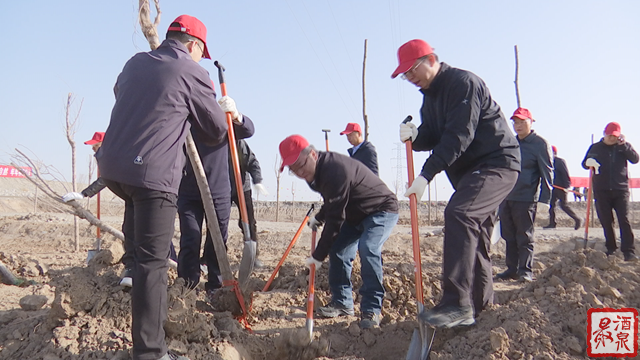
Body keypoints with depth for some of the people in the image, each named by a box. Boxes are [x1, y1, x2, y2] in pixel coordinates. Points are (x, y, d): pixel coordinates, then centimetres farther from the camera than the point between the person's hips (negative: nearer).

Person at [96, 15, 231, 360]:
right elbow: (217, 131, 5)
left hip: (111, 166, 7)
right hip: (152, 174, -7)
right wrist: (226, 111, 27)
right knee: (152, 262, -3)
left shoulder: (135, 63, 15)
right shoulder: (193, 73, -3)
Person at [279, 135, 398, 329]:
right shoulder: (319, 169, -2)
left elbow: (335, 218, -31)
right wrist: (318, 217, 5)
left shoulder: (336, 170, -34)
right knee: (338, 250, 2)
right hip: (355, 214, 10)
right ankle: (342, 302, 16)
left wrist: (318, 255, -25)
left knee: (367, 249, -29)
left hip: (382, 210, -10)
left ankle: (371, 309, -18)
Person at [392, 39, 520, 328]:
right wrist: (414, 136, -17)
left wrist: (426, 175, -28)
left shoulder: (463, 82, -16)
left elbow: (458, 136, -25)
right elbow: (433, 137, 7)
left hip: (496, 163, -10)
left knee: (458, 214, -28)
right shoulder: (430, 96, 13)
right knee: (474, 236, 12)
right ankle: (482, 305, 24)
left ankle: (457, 305, -29)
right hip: (470, 169, 10)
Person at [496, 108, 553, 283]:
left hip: (526, 198, -6)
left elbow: (547, 173, -7)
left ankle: (526, 270, 5)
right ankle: (512, 268, 16)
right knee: (509, 236, 9)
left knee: (524, 236, -2)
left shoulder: (540, 143, -3)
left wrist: (544, 198, -14)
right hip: (505, 197, 7)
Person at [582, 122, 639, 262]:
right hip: (601, 191, 1)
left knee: (624, 220, -9)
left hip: (620, 189, -1)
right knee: (606, 222, 5)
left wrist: (623, 145, -16)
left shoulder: (624, 146, 7)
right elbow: (584, 163, 8)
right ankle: (611, 249, 16)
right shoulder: (595, 147, 8)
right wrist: (588, 162, -16)